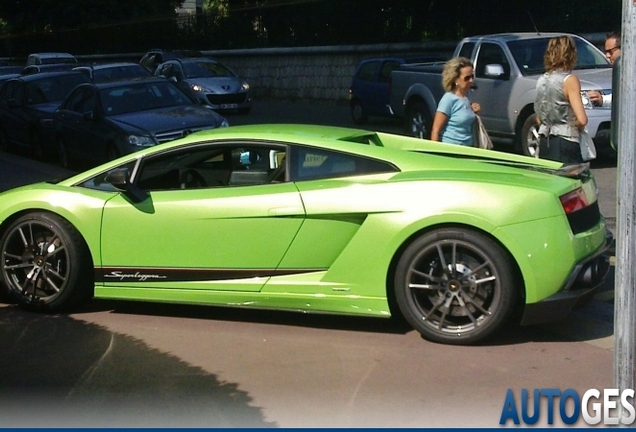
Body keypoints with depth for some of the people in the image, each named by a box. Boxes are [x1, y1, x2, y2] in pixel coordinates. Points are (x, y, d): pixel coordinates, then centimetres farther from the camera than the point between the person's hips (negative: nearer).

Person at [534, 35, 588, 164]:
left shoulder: (542, 80, 11)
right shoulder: (570, 80, -9)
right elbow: (582, 119, -16)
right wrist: (576, 126, 3)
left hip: (544, 142, 7)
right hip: (565, 143, -7)